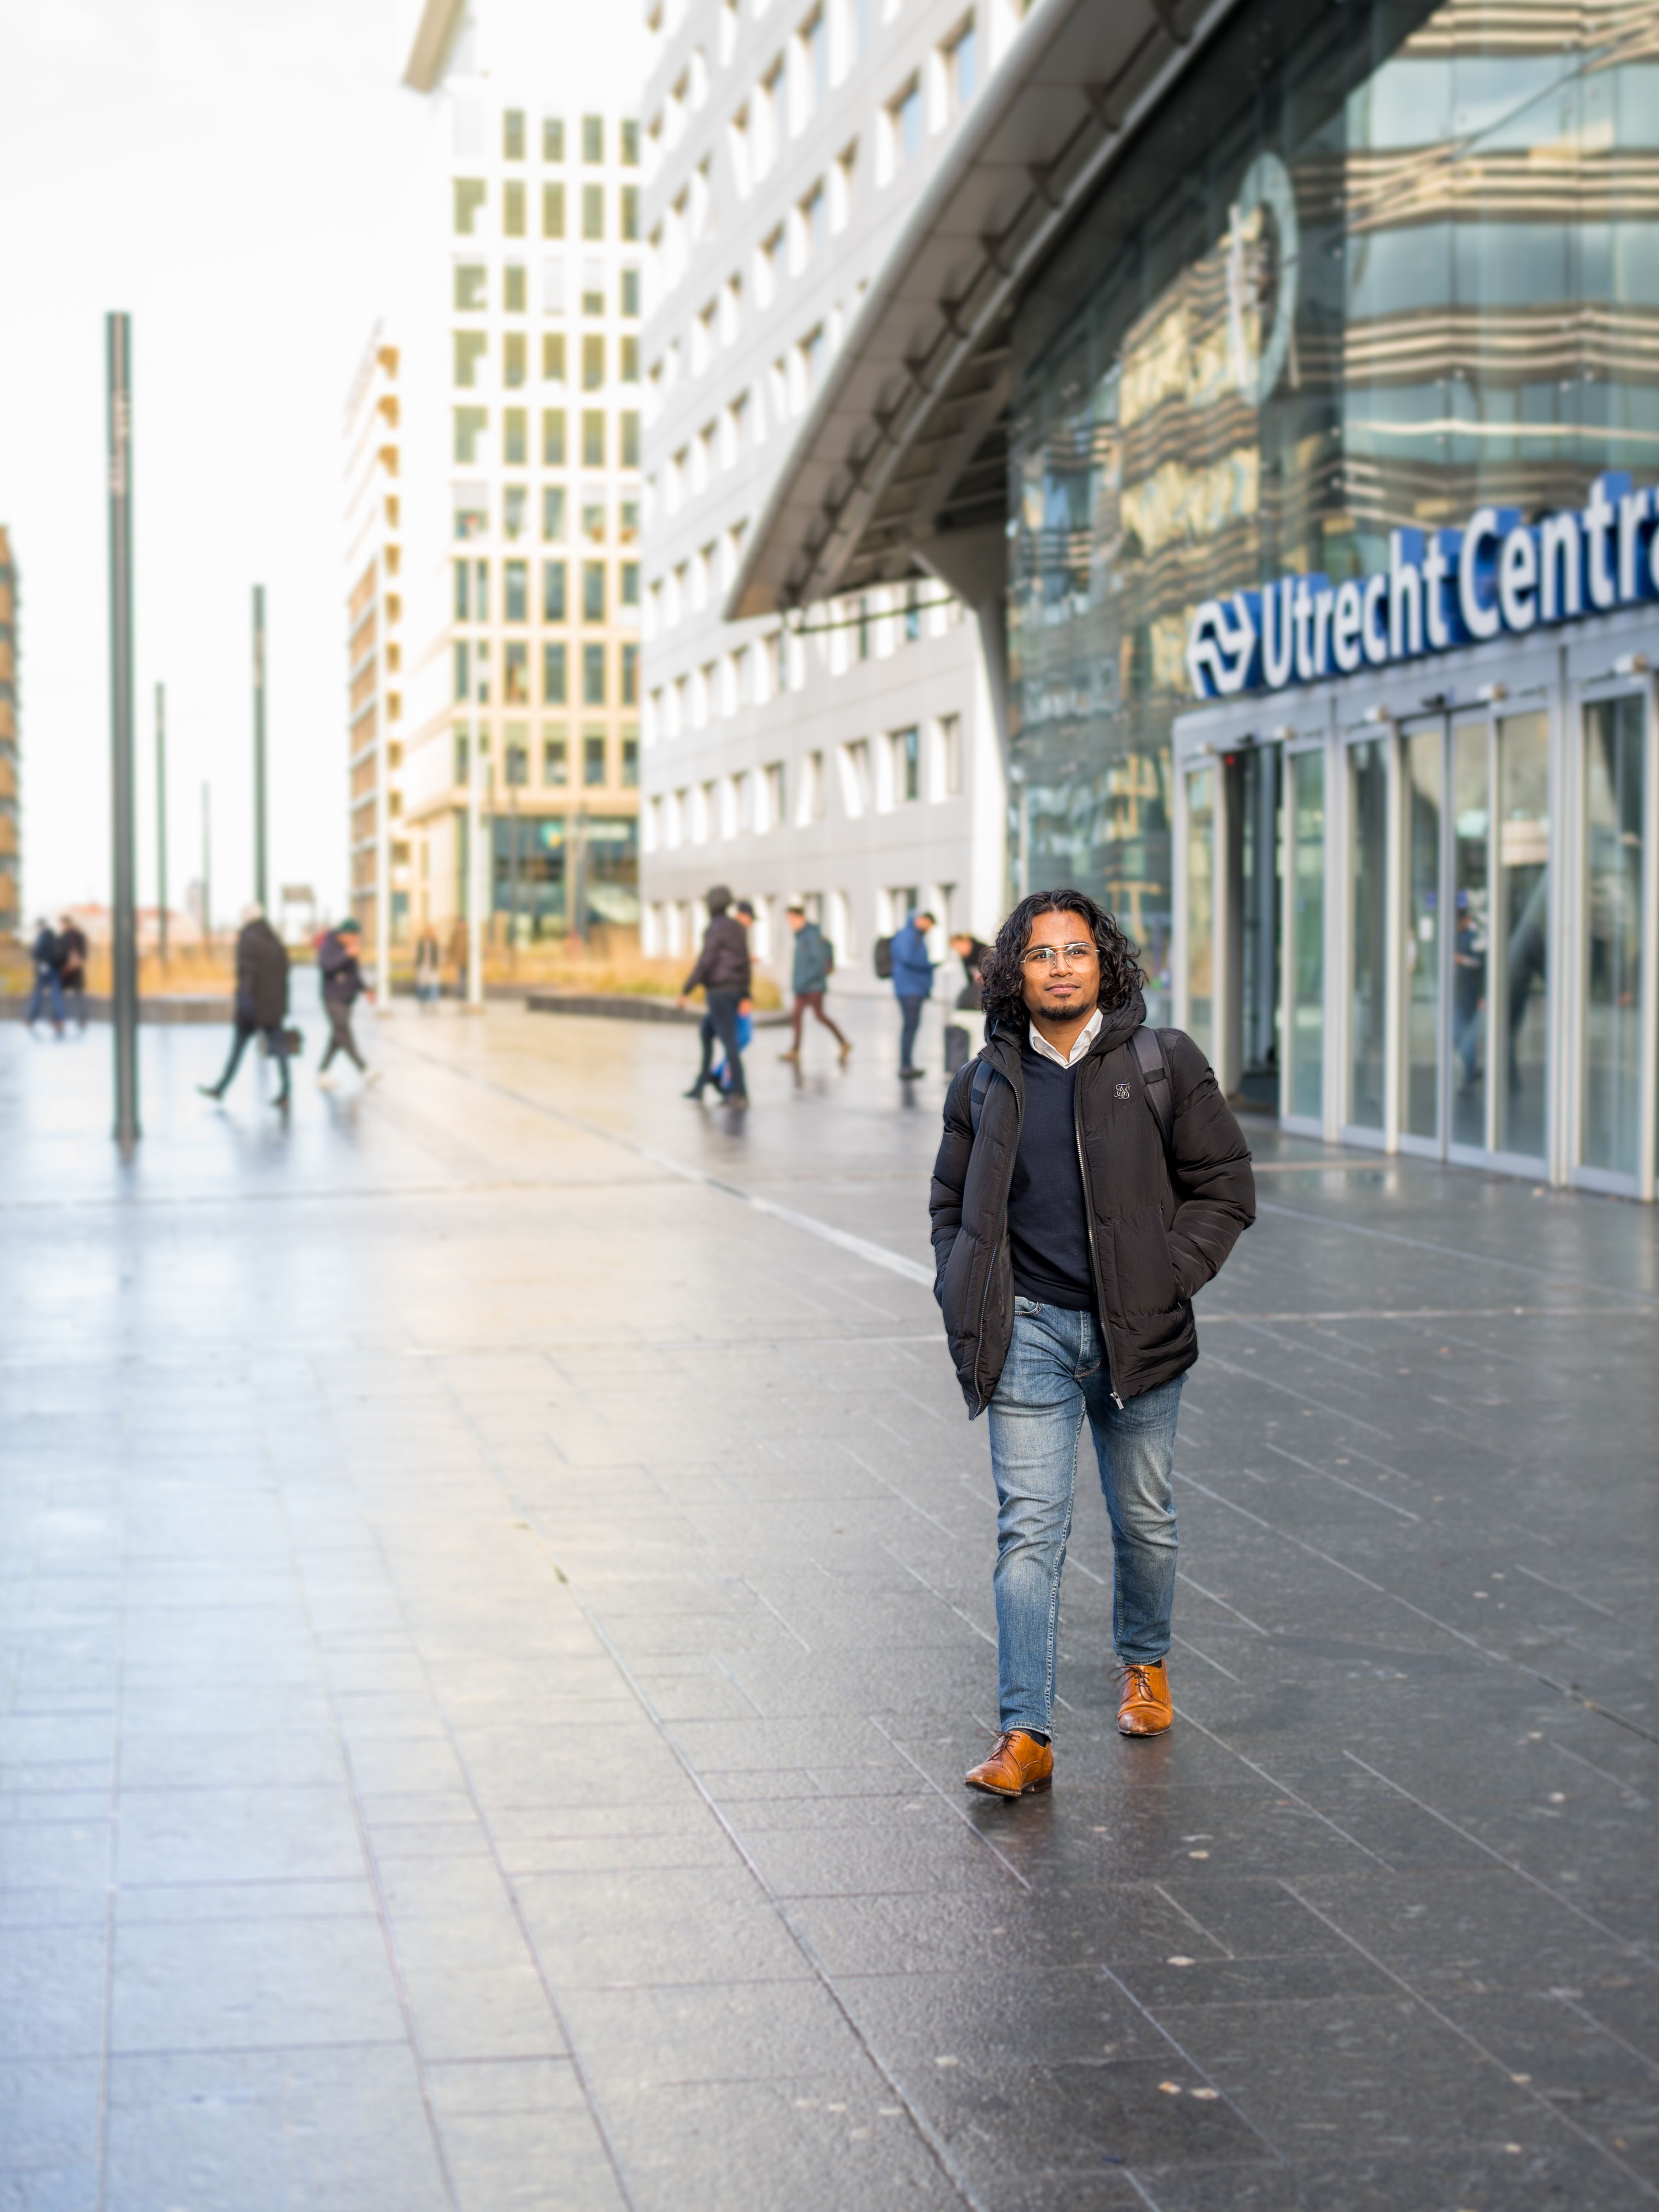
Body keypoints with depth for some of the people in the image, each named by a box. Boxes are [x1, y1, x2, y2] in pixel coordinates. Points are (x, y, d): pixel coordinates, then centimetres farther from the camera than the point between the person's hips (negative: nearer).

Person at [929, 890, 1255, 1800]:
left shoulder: (1164, 1065, 1)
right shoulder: (985, 1084, 7)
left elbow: (1225, 1185, 3)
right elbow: (951, 1204, 18)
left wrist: (1170, 1280, -7)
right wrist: (964, 1301, 4)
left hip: (1137, 1332, 0)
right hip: (1029, 1327, 0)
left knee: (1144, 1519, 14)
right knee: (1029, 1527, -8)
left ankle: (1145, 1662, 41)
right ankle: (1024, 1737, -10)